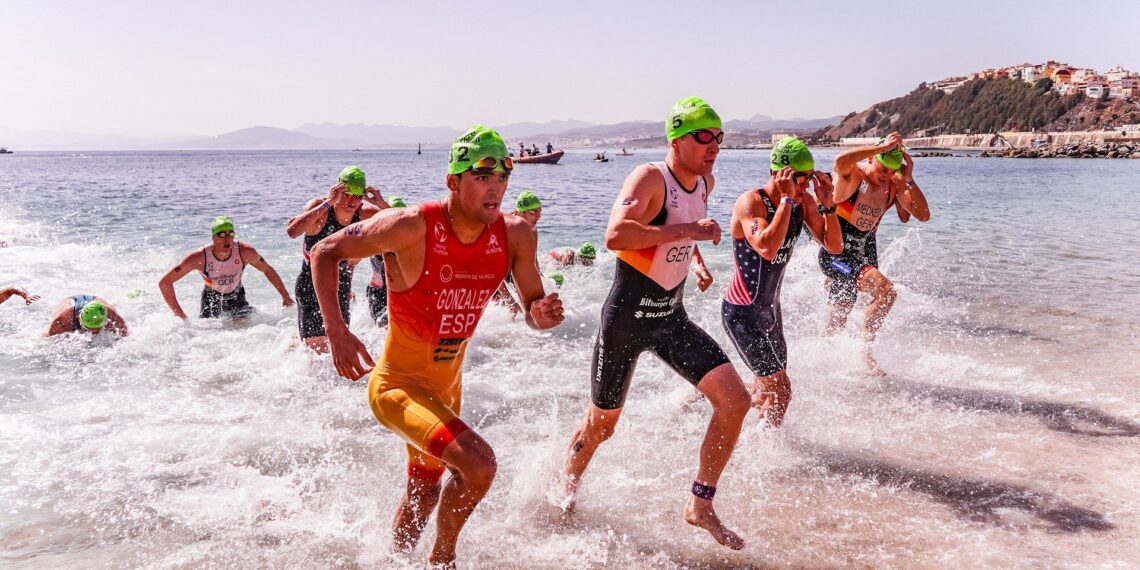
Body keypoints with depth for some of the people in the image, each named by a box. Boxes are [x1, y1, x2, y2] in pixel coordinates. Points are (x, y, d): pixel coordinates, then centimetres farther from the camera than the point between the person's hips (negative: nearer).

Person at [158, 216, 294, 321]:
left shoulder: (245, 252, -27)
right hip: (211, 296, -1)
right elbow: (164, 282, -27)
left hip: (236, 295, 1)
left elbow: (268, 270, -8)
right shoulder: (199, 257, -32)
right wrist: (179, 314, -30)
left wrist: (286, 296, -5)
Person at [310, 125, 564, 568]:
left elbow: (532, 309, -1)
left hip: (447, 386, 7)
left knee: (425, 491, 25)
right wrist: (336, 332, -28)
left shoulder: (516, 236, -11)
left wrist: (542, 314, -26)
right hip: (397, 383, -7)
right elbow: (326, 251, -16)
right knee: (478, 462, -25)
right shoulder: (413, 227, -26)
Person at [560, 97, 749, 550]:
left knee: (735, 401, -8)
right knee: (601, 425, 8)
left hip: (672, 318, 6)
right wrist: (685, 231, -33)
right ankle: (566, 489, 38)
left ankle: (700, 505, 6)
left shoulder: (704, 182, 5)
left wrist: (699, 261, 12)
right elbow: (615, 235, -36)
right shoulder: (649, 178, -19)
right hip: (627, 316, -6)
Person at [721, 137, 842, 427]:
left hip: (770, 308, 9)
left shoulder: (804, 203, 0)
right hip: (743, 312, -9)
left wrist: (827, 204, -14)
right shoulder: (751, 202, -22)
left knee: (766, 388, 21)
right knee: (780, 390, -7)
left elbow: (834, 246, -1)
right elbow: (767, 248, -39)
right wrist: (786, 199, -33)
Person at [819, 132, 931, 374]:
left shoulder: (894, 185, -1)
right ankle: (866, 350, -9)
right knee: (885, 290, -25)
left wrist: (909, 181, -17)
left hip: (865, 254, 7)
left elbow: (923, 215, -7)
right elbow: (841, 160, -42)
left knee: (835, 326, 13)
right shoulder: (852, 175, -17)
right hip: (836, 254, -7)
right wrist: (883, 147, -35)